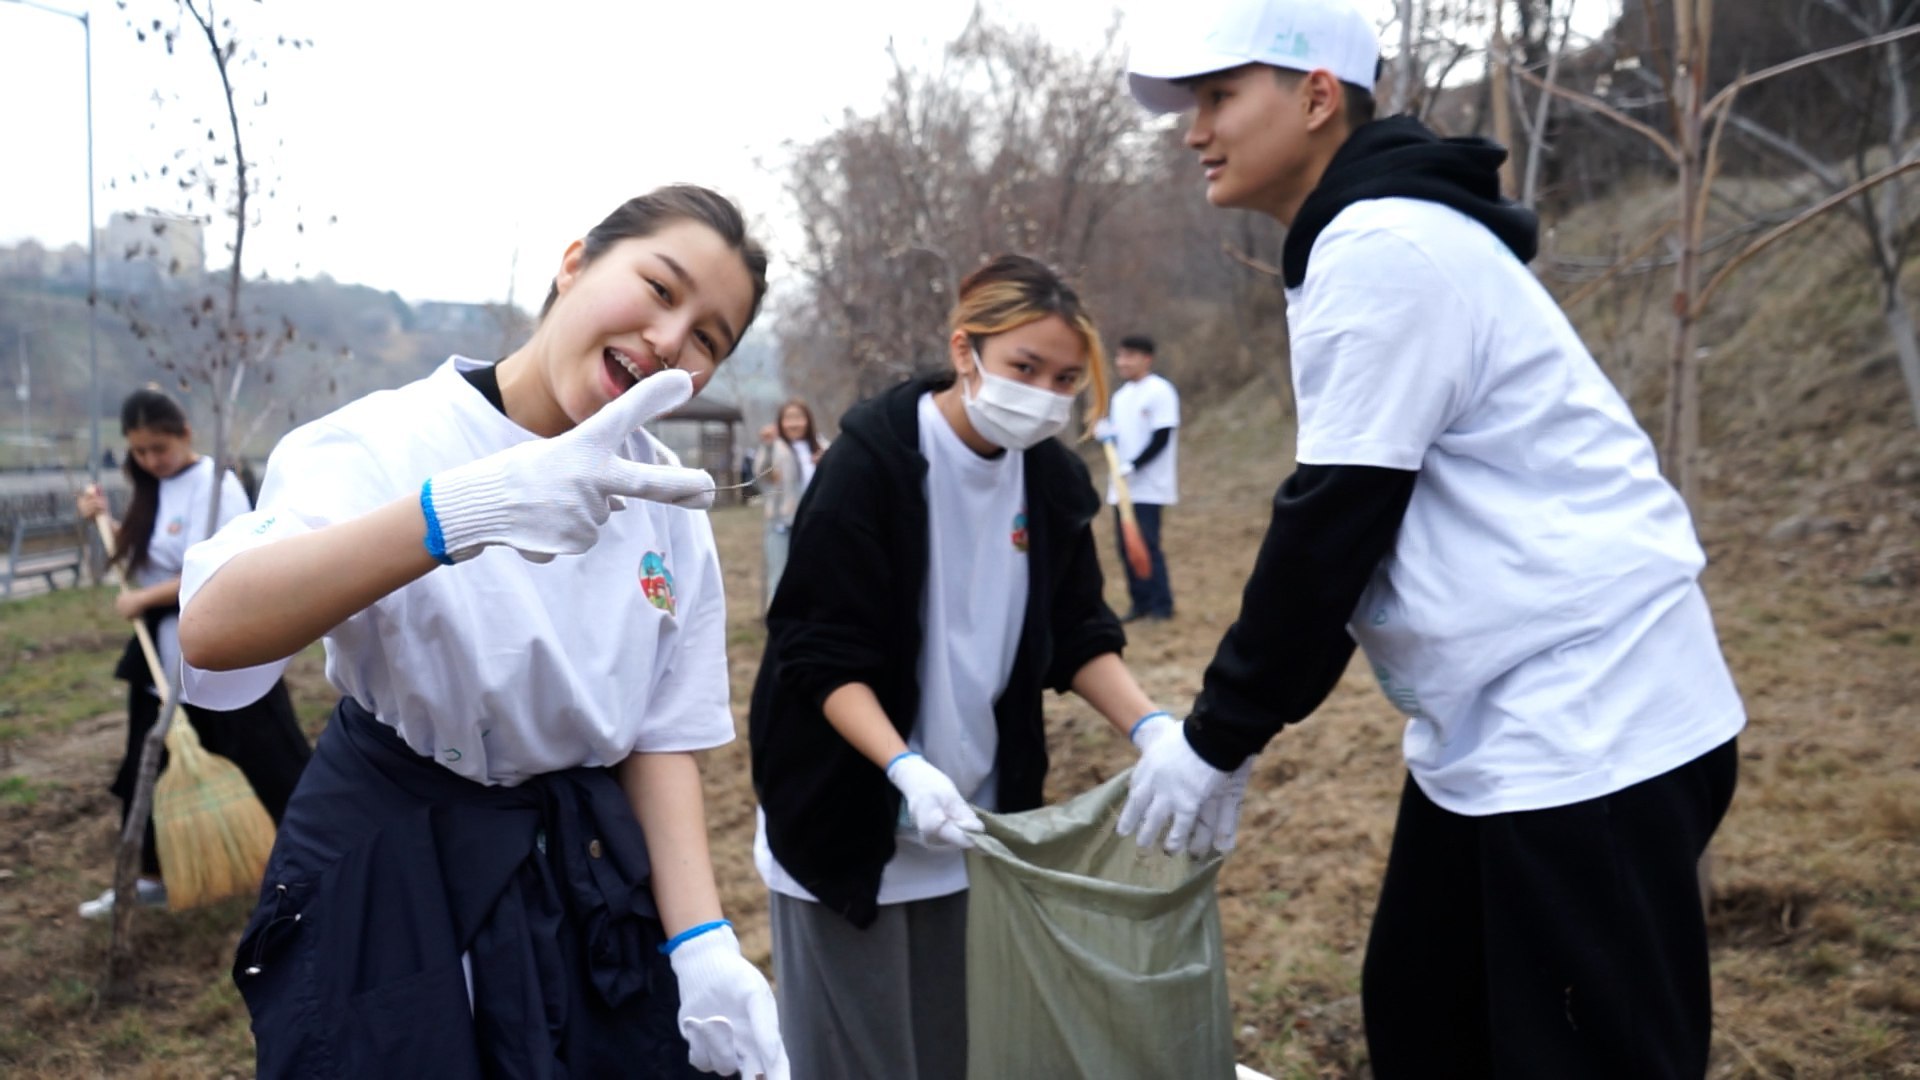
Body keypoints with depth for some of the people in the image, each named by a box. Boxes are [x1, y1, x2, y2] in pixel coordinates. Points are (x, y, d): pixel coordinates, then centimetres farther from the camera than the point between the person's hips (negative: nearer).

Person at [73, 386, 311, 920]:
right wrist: (104, 522, 6)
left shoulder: (213, 484, -17)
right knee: (152, 768, 15)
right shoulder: (155, 491, 9)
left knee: (273, 762, -1)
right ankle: (151, 879, 30)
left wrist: (143, 598, -18)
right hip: (166, 656, 8)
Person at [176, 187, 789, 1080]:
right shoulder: (390, 440, -15)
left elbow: (662, 736, 0)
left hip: (589, 879, 4)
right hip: (389, 884, -4)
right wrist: (467, 510, -45)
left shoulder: (665, 506, -2)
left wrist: (702, 944, -14)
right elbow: (212, 630, -31)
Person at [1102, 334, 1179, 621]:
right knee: (1126, 544, 7)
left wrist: (1132, 467, -21)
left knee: (1147, 544, -8)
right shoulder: (1121, 394, 14)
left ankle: (1161, 605, 2)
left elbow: (1162, 438, -16)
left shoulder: (1160, 391, -10)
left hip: (1149, 487, -8)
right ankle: (1140, 603, 17)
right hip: (1122, 486, 8)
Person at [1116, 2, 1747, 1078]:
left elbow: (1331, 530, -19)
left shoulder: (1383, 247, -17)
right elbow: (1350, 526, 16)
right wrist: (1232, 721, 14)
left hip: (1585, 733, -10)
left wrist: (1215, 739, -9)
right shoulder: (1375, 240, 14)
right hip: (1497, 728, 10)